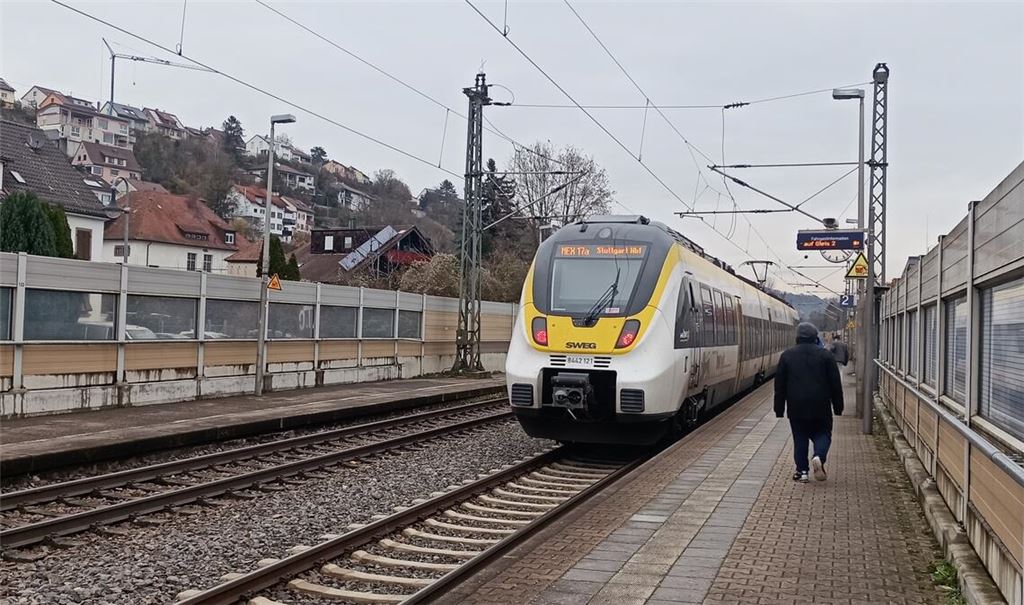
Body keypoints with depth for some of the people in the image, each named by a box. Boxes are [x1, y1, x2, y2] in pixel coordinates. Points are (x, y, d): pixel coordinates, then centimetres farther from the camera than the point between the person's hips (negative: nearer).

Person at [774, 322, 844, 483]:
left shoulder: (787, 355, 4)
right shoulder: (825, 355, 1)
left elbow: (779, 384, 4)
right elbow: (835, 383, 1)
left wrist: (779, 409, 9)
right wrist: (838, 407, 8)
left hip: (796, 407, 1)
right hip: (820, 408, -1)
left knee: (800, 439, 9)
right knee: (823, 434, 11)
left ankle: (802, 471, 6)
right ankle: (819, 457, -15)